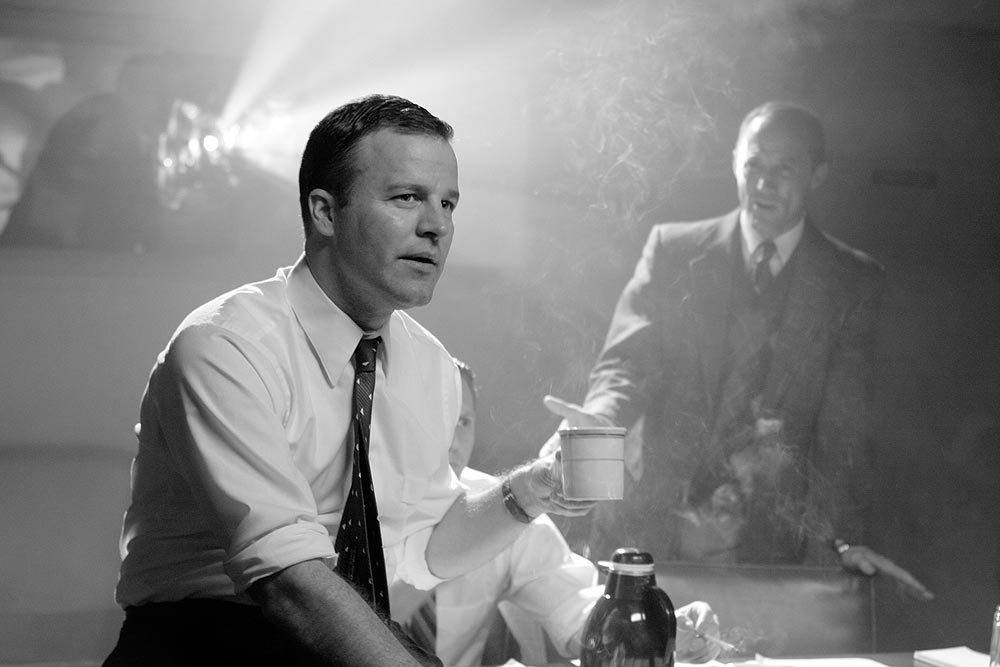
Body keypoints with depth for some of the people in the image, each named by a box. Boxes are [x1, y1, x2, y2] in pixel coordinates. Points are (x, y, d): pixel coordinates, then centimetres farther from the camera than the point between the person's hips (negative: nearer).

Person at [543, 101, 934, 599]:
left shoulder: (853, 281, 5)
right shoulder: (672, 249, 6)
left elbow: (845, 422, -1)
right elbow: (625, 361, -2)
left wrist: (844, 537, -12)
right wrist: (600, 420, -25)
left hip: (773, 538, 0)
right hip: (653, 523, 1)